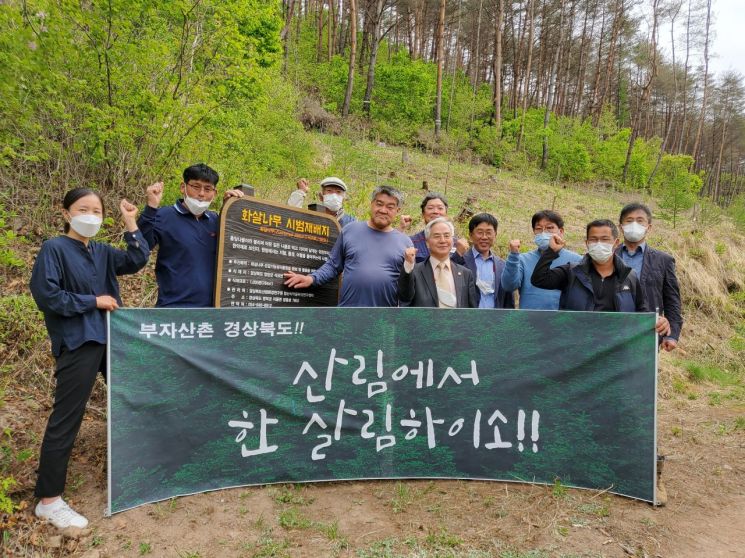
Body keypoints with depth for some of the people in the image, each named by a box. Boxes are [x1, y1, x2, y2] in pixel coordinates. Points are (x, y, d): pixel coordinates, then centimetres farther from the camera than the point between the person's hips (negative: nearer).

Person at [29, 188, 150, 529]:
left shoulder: (102, 252, 11)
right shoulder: (54, 249, -7)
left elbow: (137, 261, -2)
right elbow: (45, 295, -15)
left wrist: (130, 223, -6)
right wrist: (93, 301, -13)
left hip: (111, 337, 7)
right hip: (77, 343, -7)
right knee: (65, 419, -3)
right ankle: (48, 500, 8)